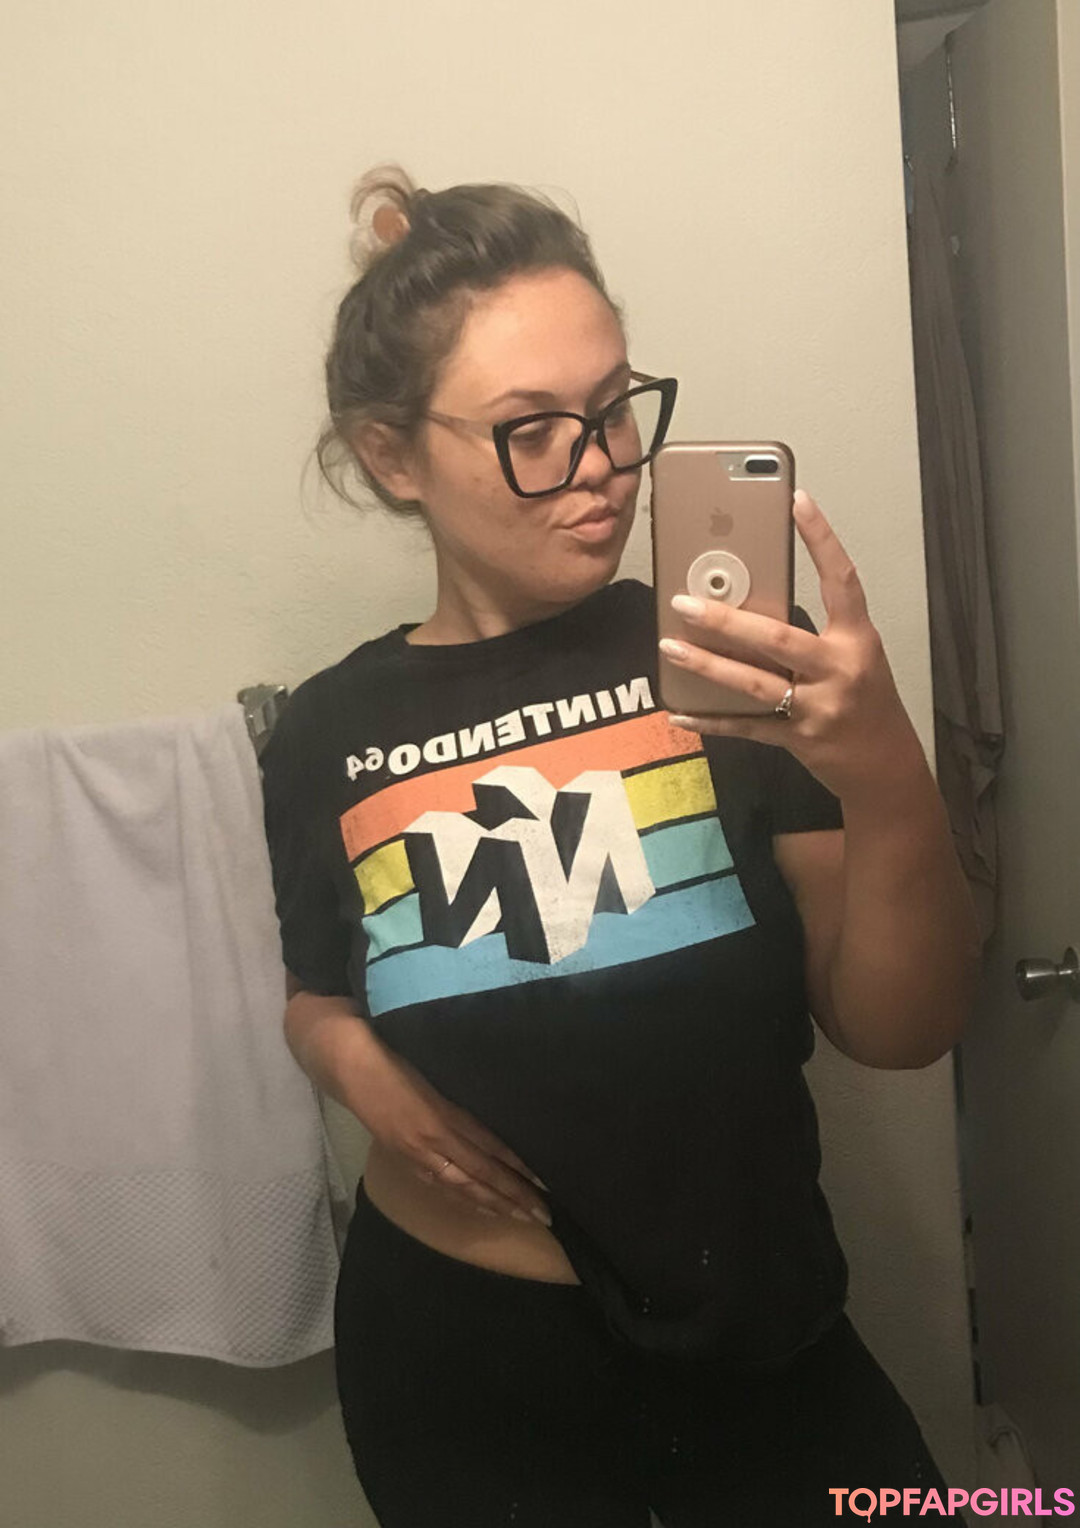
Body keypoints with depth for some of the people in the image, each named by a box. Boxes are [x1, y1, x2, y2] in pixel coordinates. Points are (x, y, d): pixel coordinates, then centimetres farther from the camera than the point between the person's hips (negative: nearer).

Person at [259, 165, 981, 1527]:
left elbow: (897, 1030, -12)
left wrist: (892, 786, -29)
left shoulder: (727, 665, -11)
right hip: (460, 1361, 1)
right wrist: (348, 1058, -9)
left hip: (759, 1333, 0)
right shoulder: (329, 733, -6)